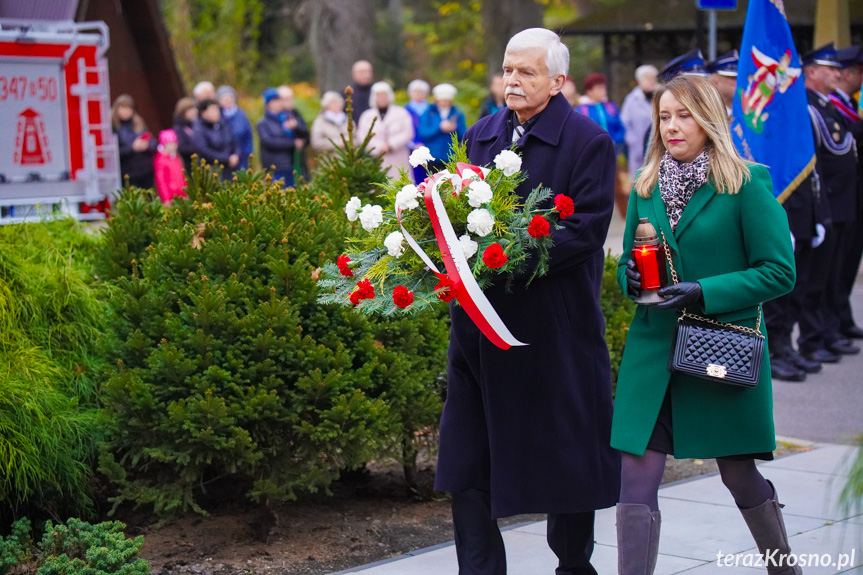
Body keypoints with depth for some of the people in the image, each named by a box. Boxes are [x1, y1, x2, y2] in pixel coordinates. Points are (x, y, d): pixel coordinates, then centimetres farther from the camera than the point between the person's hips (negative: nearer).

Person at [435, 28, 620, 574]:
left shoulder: (589, 142, -7)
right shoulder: (481, 135, 12)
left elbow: (587, 228, -14)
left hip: (556, 325, -5)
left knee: (567, 459, 8)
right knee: (467, 458, 4)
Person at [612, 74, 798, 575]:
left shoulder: (747, 185, -7)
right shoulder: (646, 186, 9)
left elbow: (779, 271, -9)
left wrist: (705, 292, -19)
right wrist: (630, 276, -7)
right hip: (653, 349, 4)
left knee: (739, 474, 11)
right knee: (637, 477, -4)